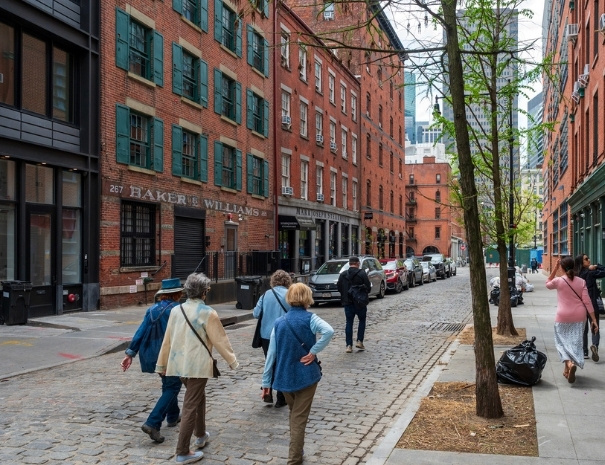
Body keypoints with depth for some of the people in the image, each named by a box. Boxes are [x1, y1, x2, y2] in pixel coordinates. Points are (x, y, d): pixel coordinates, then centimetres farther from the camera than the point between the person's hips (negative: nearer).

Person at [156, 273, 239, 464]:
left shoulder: (176, 310, 3)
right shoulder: (207, 313, -13)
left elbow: (167, 339, 9)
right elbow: (220, 340, -8)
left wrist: (162, 364, 18)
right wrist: (232, 361, 5)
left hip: (179, 364, 7)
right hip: (198, 365, -6)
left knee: (198, 397, 26)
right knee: (191, 406, -1)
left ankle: (200, 435, 41)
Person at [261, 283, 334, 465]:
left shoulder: (279, 322, 0)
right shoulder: (309, 318, -10)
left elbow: (271, 354, 1)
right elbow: (328, 331, -30)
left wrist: (266, 382, 7)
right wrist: (313, 352, -19)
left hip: (284, 377, 4)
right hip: (306, 375, -4)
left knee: (293, 414, 24)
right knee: (299, 418, 6)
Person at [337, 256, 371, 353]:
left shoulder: (343, 275, 2)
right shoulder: (362, 274, -10)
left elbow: (339, 288, 3)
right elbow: (368, 288, -11)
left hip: (347, 302, 3)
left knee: (349, 323, 7)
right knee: (362, 321, 16)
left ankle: (349, 345, 3)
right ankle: (359, 341, 10)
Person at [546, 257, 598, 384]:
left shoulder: (558, 281, -8)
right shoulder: (581, 282, -2)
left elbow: (548, 284, 16)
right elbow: (587, 301, -4)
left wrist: (555, 268, 9)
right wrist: (594, 319, -1)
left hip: (563, 317, -2)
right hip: (579, 317, 3)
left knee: (562, 341, 7)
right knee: (575, 342, 12)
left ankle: (569, 363, -19)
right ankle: (567, 370, 17)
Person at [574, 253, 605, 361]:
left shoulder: (576, 275, 3)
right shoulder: (590, 273, -12)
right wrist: (596, 266, -6)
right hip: (591, 304, -5)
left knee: (583, 329, 14)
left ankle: (584, 352, 15)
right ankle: (595, 345, -21)